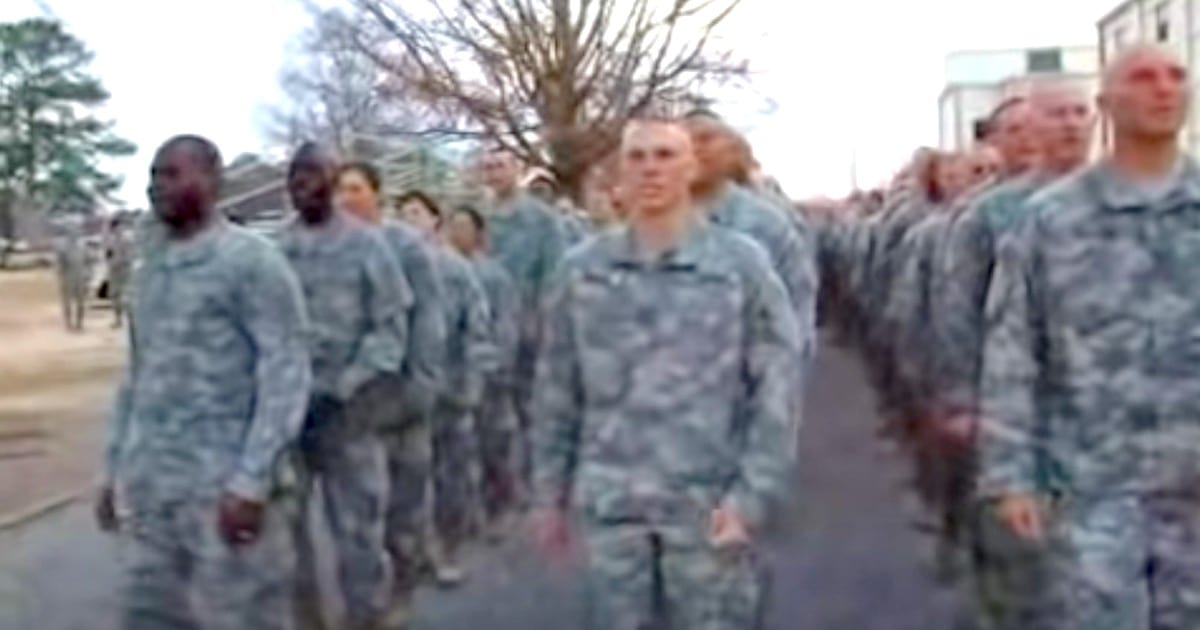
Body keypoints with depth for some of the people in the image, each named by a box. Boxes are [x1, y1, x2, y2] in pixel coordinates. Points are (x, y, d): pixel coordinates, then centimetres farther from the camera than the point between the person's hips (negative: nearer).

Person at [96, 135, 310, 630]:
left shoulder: (252, 262, -8)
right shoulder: (151, 267, 15)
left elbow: (285, 376, -13)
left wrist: (252, 481, -18)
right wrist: (115, 468, 17)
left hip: (224, 486, -7)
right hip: (148, 485, 7)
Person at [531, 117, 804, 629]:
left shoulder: (743, 264, -4)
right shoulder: (581, 269, 3)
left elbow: (775, 389, -5)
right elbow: (557, 391, 8)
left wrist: (750, 497, -11)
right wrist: (549, 492, 10)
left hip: (708, 504, -2)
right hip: (610, 503, 2)